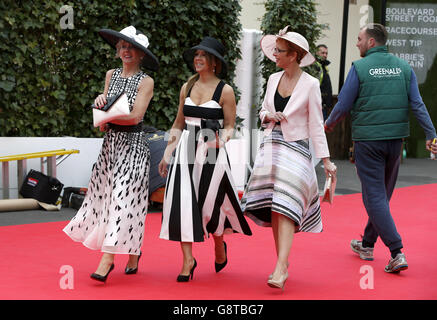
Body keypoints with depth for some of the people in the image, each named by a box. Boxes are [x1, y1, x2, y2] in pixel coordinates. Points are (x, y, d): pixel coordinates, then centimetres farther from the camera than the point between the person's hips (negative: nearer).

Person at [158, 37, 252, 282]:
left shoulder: (225, 91, -3)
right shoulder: (187, 88, 10)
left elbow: (229, 126, -1)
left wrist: (224, 136, -23)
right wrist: (167, 154, 12)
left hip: (211, 152, -4)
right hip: (186, 150, 4)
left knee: (209, 203, 1)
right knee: (182, 201, -6)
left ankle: (220, 246, 31)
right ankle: (188, 260, 0)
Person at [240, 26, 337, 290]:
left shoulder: (310, 85, -7)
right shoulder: (274, 79, 9)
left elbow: (316, 125, -5)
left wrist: (326, 161, -8)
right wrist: (268, 115, -4)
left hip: (295, 149, -6)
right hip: (271, 147, 6)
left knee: (285, 208, -15)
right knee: (272, 209, 5)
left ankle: (280, 269, -19)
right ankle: (283, 264, 15)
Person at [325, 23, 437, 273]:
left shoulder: (360, 68, -7)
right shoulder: (403, 67, 5)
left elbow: (344, 105, -4)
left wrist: (329, 125, 14)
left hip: (368, 140, -5)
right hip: (395, 140, 5)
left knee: (375, 197, -3)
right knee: (383, 194, 17)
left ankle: (397, 252, -13)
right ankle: (367, 245, 31)